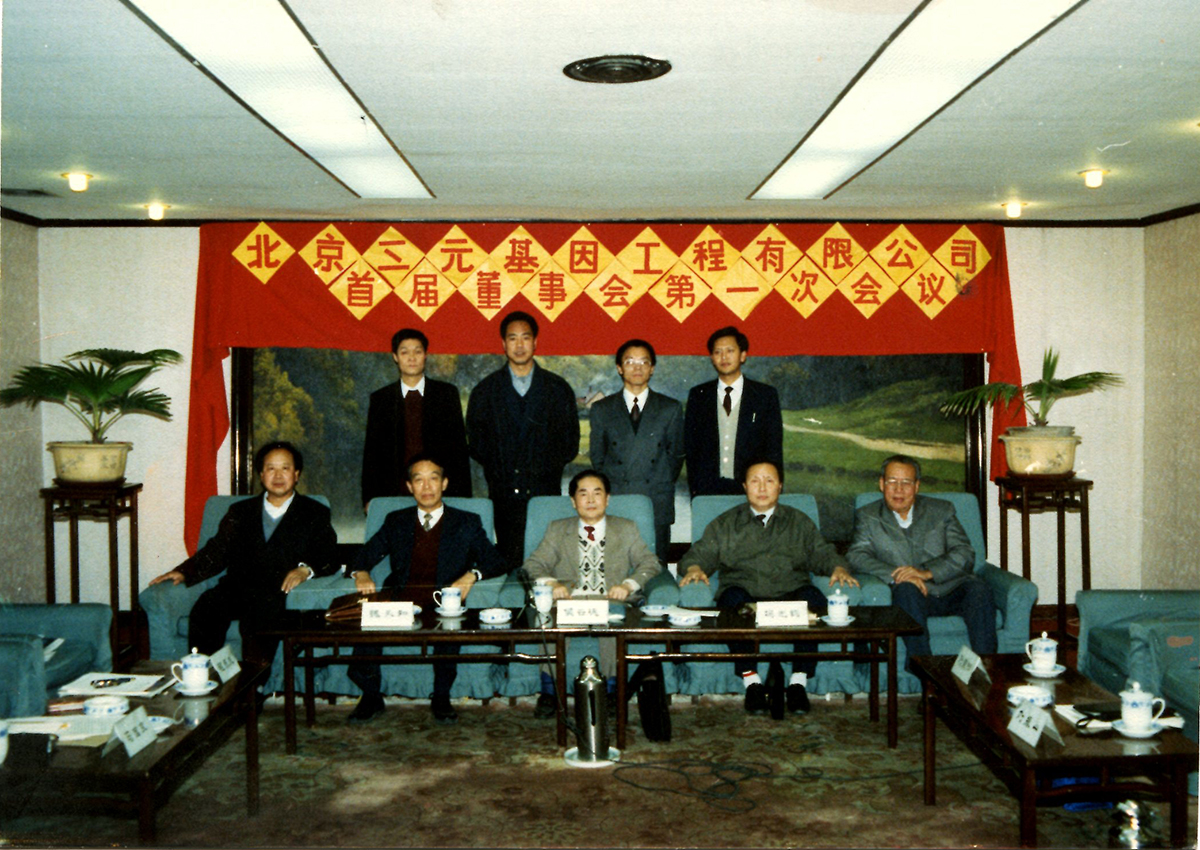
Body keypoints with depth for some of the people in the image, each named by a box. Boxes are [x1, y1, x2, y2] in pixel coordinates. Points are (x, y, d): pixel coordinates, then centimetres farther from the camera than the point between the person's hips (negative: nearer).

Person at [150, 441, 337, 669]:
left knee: (259, 617, -35)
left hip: (279, 592, -3)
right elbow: (217, 551, 16)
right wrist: (184, 572, -2)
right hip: (236, 588, 3)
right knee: (205, 609, -28)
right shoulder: (241, 511, 26)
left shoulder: (314, 513, 17)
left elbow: (329, 558, 5)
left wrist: (305, 569, -17)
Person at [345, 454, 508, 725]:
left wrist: (472, 575, -14)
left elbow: (496, 562, 7)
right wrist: (361, 573, -4)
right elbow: (365, 555, 20)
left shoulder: (466, 523, 14)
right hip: (398, 604, 2)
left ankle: (441, 698, -16)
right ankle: (372, 696, -10)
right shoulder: (396, 522, 21)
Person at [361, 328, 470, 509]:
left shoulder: (447, 393, 8)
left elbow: (459, 446, 7)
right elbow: (371, 452, 10)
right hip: (393, 495, 0)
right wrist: (369, 500, 2)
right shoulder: (380, 399, 10)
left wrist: (462, 497, 1)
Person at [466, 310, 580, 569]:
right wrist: (498, 468, 0)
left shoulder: (558, 389, 10)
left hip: (546, 491, 0)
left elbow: (570, 442, 10)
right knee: (509, 564, -3)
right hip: (504, 492, 0)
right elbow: (475, 441, 10)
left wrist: (547, 468, -1)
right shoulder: (486, 390, 10)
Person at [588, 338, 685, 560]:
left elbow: (676, 455, 12)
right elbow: (597, 457, 13)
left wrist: (662, 487, 5)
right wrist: (608, 489, 6)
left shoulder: (670, 409, 9)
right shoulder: (602, 409, 10)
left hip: (658, 506, 0)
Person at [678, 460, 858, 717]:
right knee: (733, 597, -35)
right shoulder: (726, 524, 22)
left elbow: (821, 553, 18)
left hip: (790, 594, 1)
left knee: (813, 598, -32)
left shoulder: (798, 521, 25)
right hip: (745, 594, 0)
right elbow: (700, 553, 14)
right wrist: (694, 569, -9)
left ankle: (799, 680, -25)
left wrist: (838, 569, -4)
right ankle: (750, 679, -26)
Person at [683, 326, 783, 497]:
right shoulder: (698, 395, 9)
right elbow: (690, 447, 9)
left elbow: (774, 449, 5)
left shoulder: (766, 395, 6)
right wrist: (694, 488, 2)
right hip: (707, 491, 1)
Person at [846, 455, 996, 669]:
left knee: (978, 588, -28)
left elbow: (965, 554, 3)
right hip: (913, 595, -2)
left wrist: (927, 572, -15)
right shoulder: (868, 517, 13)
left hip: (950, 589, 2)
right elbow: (856, 556, -3)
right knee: (906, 589, -34)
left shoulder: (941, 510, 16)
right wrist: (896, 575, -20)